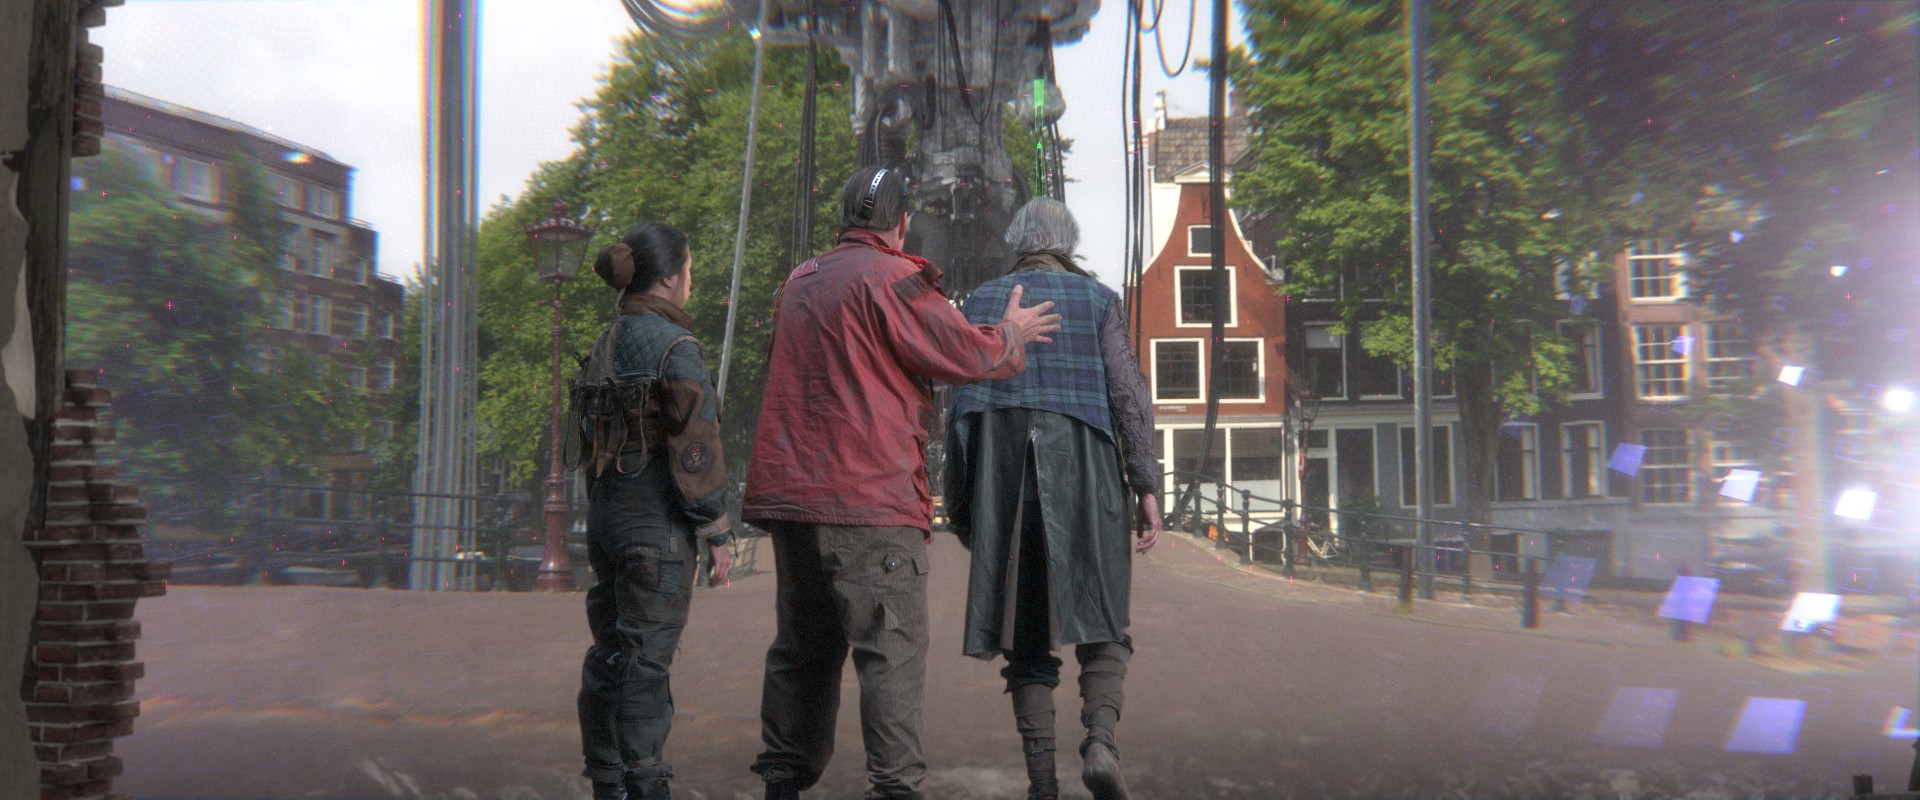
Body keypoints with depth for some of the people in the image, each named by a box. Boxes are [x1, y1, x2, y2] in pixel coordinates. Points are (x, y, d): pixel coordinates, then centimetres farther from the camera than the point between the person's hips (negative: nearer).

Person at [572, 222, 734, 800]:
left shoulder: (605, 345, 12)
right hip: (656, 520, -8)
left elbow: (591, 441, 15)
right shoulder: (672, 345, -13)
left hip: (605, 512, 8)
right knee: (645, 658, -4)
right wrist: (717, 532, -11)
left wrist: (601, 515, 20)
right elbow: (696, 448, -17)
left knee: (611, 656, 14)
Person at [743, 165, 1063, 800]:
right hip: (870, 495, -8)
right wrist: (1014, 333, 11)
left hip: (792, 487, 8)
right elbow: (967, 354, -9)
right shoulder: (890, 279, -8)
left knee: (802, 646, 15)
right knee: (893, 650, -5)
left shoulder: (799, 283, 17)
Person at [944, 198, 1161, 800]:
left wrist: (959, 501, 9)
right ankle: (1100, 739, -17)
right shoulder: (1096, 300, 7)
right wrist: (1147, 485, -2)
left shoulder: (982, 301, 11)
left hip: (1002, 479, 1)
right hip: (1082, 468, -1)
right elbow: (1129, 393, -2)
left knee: (1026, 635, 6)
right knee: (1100, 622, 6)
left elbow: (962, 402, 5)